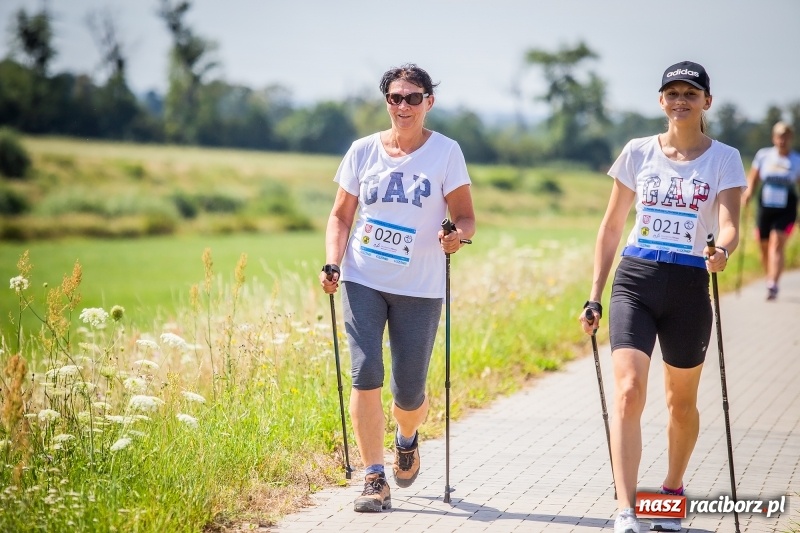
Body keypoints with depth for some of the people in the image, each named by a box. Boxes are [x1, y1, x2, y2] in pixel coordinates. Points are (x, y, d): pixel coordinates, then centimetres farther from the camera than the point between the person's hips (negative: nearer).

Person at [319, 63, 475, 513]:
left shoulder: (445, 151, -2)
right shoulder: (363, 150, 4)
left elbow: (466, 217, -2)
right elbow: (341, 215, 10)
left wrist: (457, 235, -25)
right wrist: (332, 263, -5)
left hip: (419, 289, -1)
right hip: (363, 281, 1)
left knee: (409, 391, 1)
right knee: (366, 373, -15)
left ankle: (407, 440, 38)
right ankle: (375, 479, -5)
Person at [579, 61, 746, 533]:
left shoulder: (723, 158, 1)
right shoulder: (638, 152, 5)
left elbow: (730, 226, -12)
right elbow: (612, 226, 10)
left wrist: (721, 251, -36)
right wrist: (595, 296, 7)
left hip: (688, 287, 0)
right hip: (634, 281, 0)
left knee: (681, 401, 13)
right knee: (629, 391, -17)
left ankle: (673, 490, 38)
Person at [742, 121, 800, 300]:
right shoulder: (763, 155, 3)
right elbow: (753, 178, 11)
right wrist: (749, 191, -10)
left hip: (786, 211, -2)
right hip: (765, 208, 2)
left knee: (777, 246, -16)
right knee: (765, 248, 10)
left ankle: (773, 286, -24)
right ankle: (770, 282, 29)